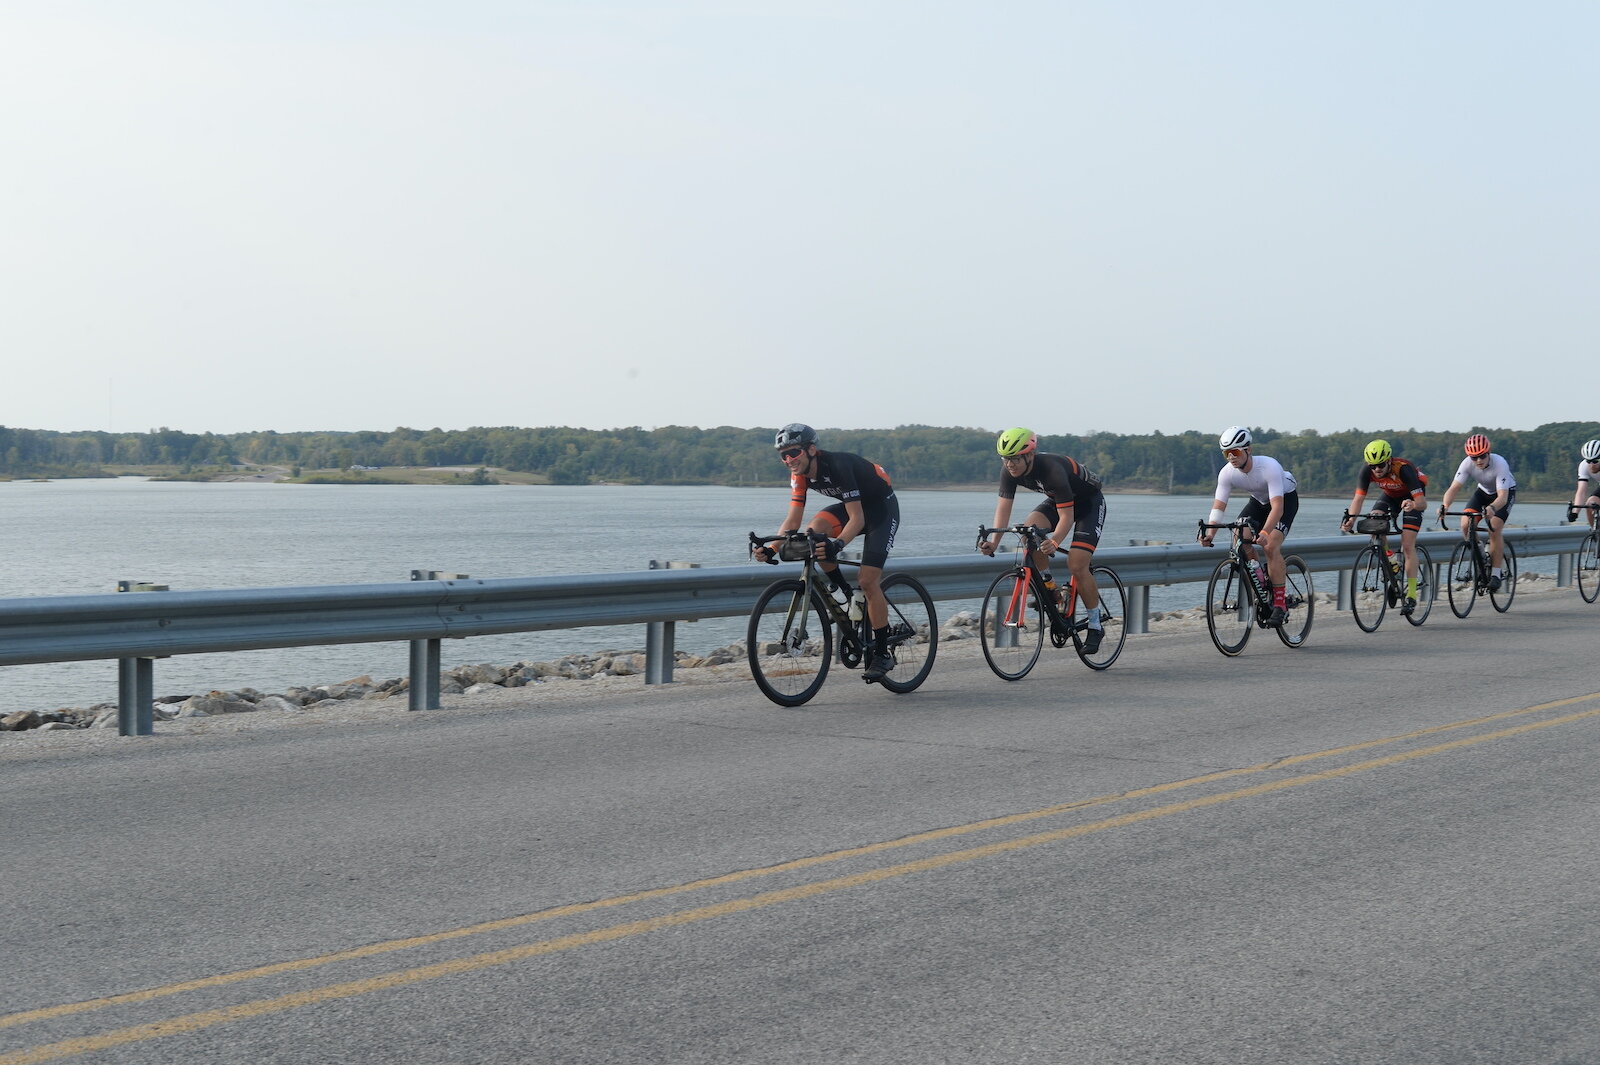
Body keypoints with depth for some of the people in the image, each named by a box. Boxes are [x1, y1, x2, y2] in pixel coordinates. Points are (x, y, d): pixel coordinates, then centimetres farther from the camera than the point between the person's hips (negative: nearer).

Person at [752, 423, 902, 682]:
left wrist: (837, 544, -52)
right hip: (853, 507, 7)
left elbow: (857, 518, -35)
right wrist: (771, 548, -24)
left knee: (868, 580, -16)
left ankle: (882, 654, -4)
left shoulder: (838, 465, -32)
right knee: (815, 529, -24)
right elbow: (793, 520, -10)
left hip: (882, 508, -7)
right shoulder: (800, 474, -11)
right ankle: (844, 593, -5)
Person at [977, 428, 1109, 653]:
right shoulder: (1009, 470, -19)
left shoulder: (1053, 470, -38)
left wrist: (1054, 541, -54)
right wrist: (994, 542, -31)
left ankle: (1096, 627, -2)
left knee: (1077, 565, -18)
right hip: (1057, 500, 6)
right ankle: (1050, 588, -5)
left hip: (1089, 502, -6)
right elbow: (1004, 506, -18)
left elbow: (1066, 516, -38)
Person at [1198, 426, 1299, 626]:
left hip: (1285, 499, -5)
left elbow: (1277, 506, -43)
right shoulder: (1227, 473, -22)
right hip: (1259, 500, 5)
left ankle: (1280, 604, -18)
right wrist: (1210, 532, -40)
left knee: (1271, 546, -25)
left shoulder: (1269, 467, -37)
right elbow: (1218, 505, -22)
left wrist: (1264, 532, -57)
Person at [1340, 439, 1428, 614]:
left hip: (1412, 497, -5)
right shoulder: (1367, 469, -27)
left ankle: (1411, 595, -13)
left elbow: (1423, 503, -40)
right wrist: (1350, 519, -46)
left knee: (1407, 545, -16)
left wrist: (1413, 504, -63)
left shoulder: (1403, 468, -37)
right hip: (1390, 495, 5)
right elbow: (1358, 498, -28)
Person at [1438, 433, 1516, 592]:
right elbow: (1454, 488, -32)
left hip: (1506, 492, -4)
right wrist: (1444, 506, -52)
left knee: (1494, 529, -23)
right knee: (1465, 525, -17)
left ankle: (1496, 573, -13)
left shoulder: (1500, 464, -37)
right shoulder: (1467, 464, -27)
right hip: (1484, 491, 4)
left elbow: (1502, 496, -44)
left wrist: (1492, 508, -66)